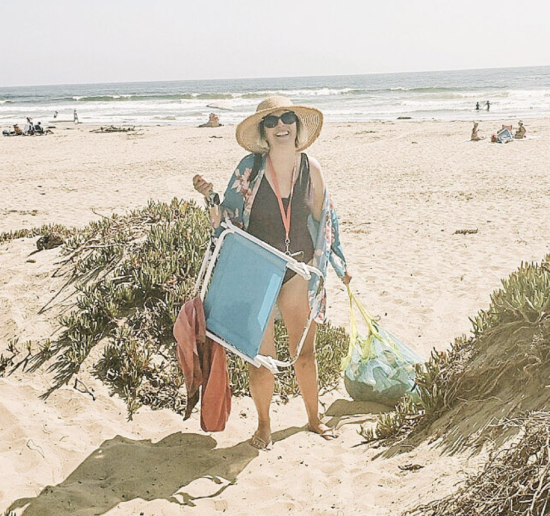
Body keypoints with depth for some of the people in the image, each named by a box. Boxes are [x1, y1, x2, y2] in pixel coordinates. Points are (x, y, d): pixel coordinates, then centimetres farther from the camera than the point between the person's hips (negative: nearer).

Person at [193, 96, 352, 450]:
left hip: (299, 269, 2)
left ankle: (314, 418, 33)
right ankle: (264, 425, 26)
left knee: (305, 350, 12)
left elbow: (324, 219, 11)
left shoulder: (311, 169, -2)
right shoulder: (250, 168, -9)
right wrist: (210, 197, -20)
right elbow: (229, 218, -1)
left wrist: (340, 264, 16)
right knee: (261, 353, 4)